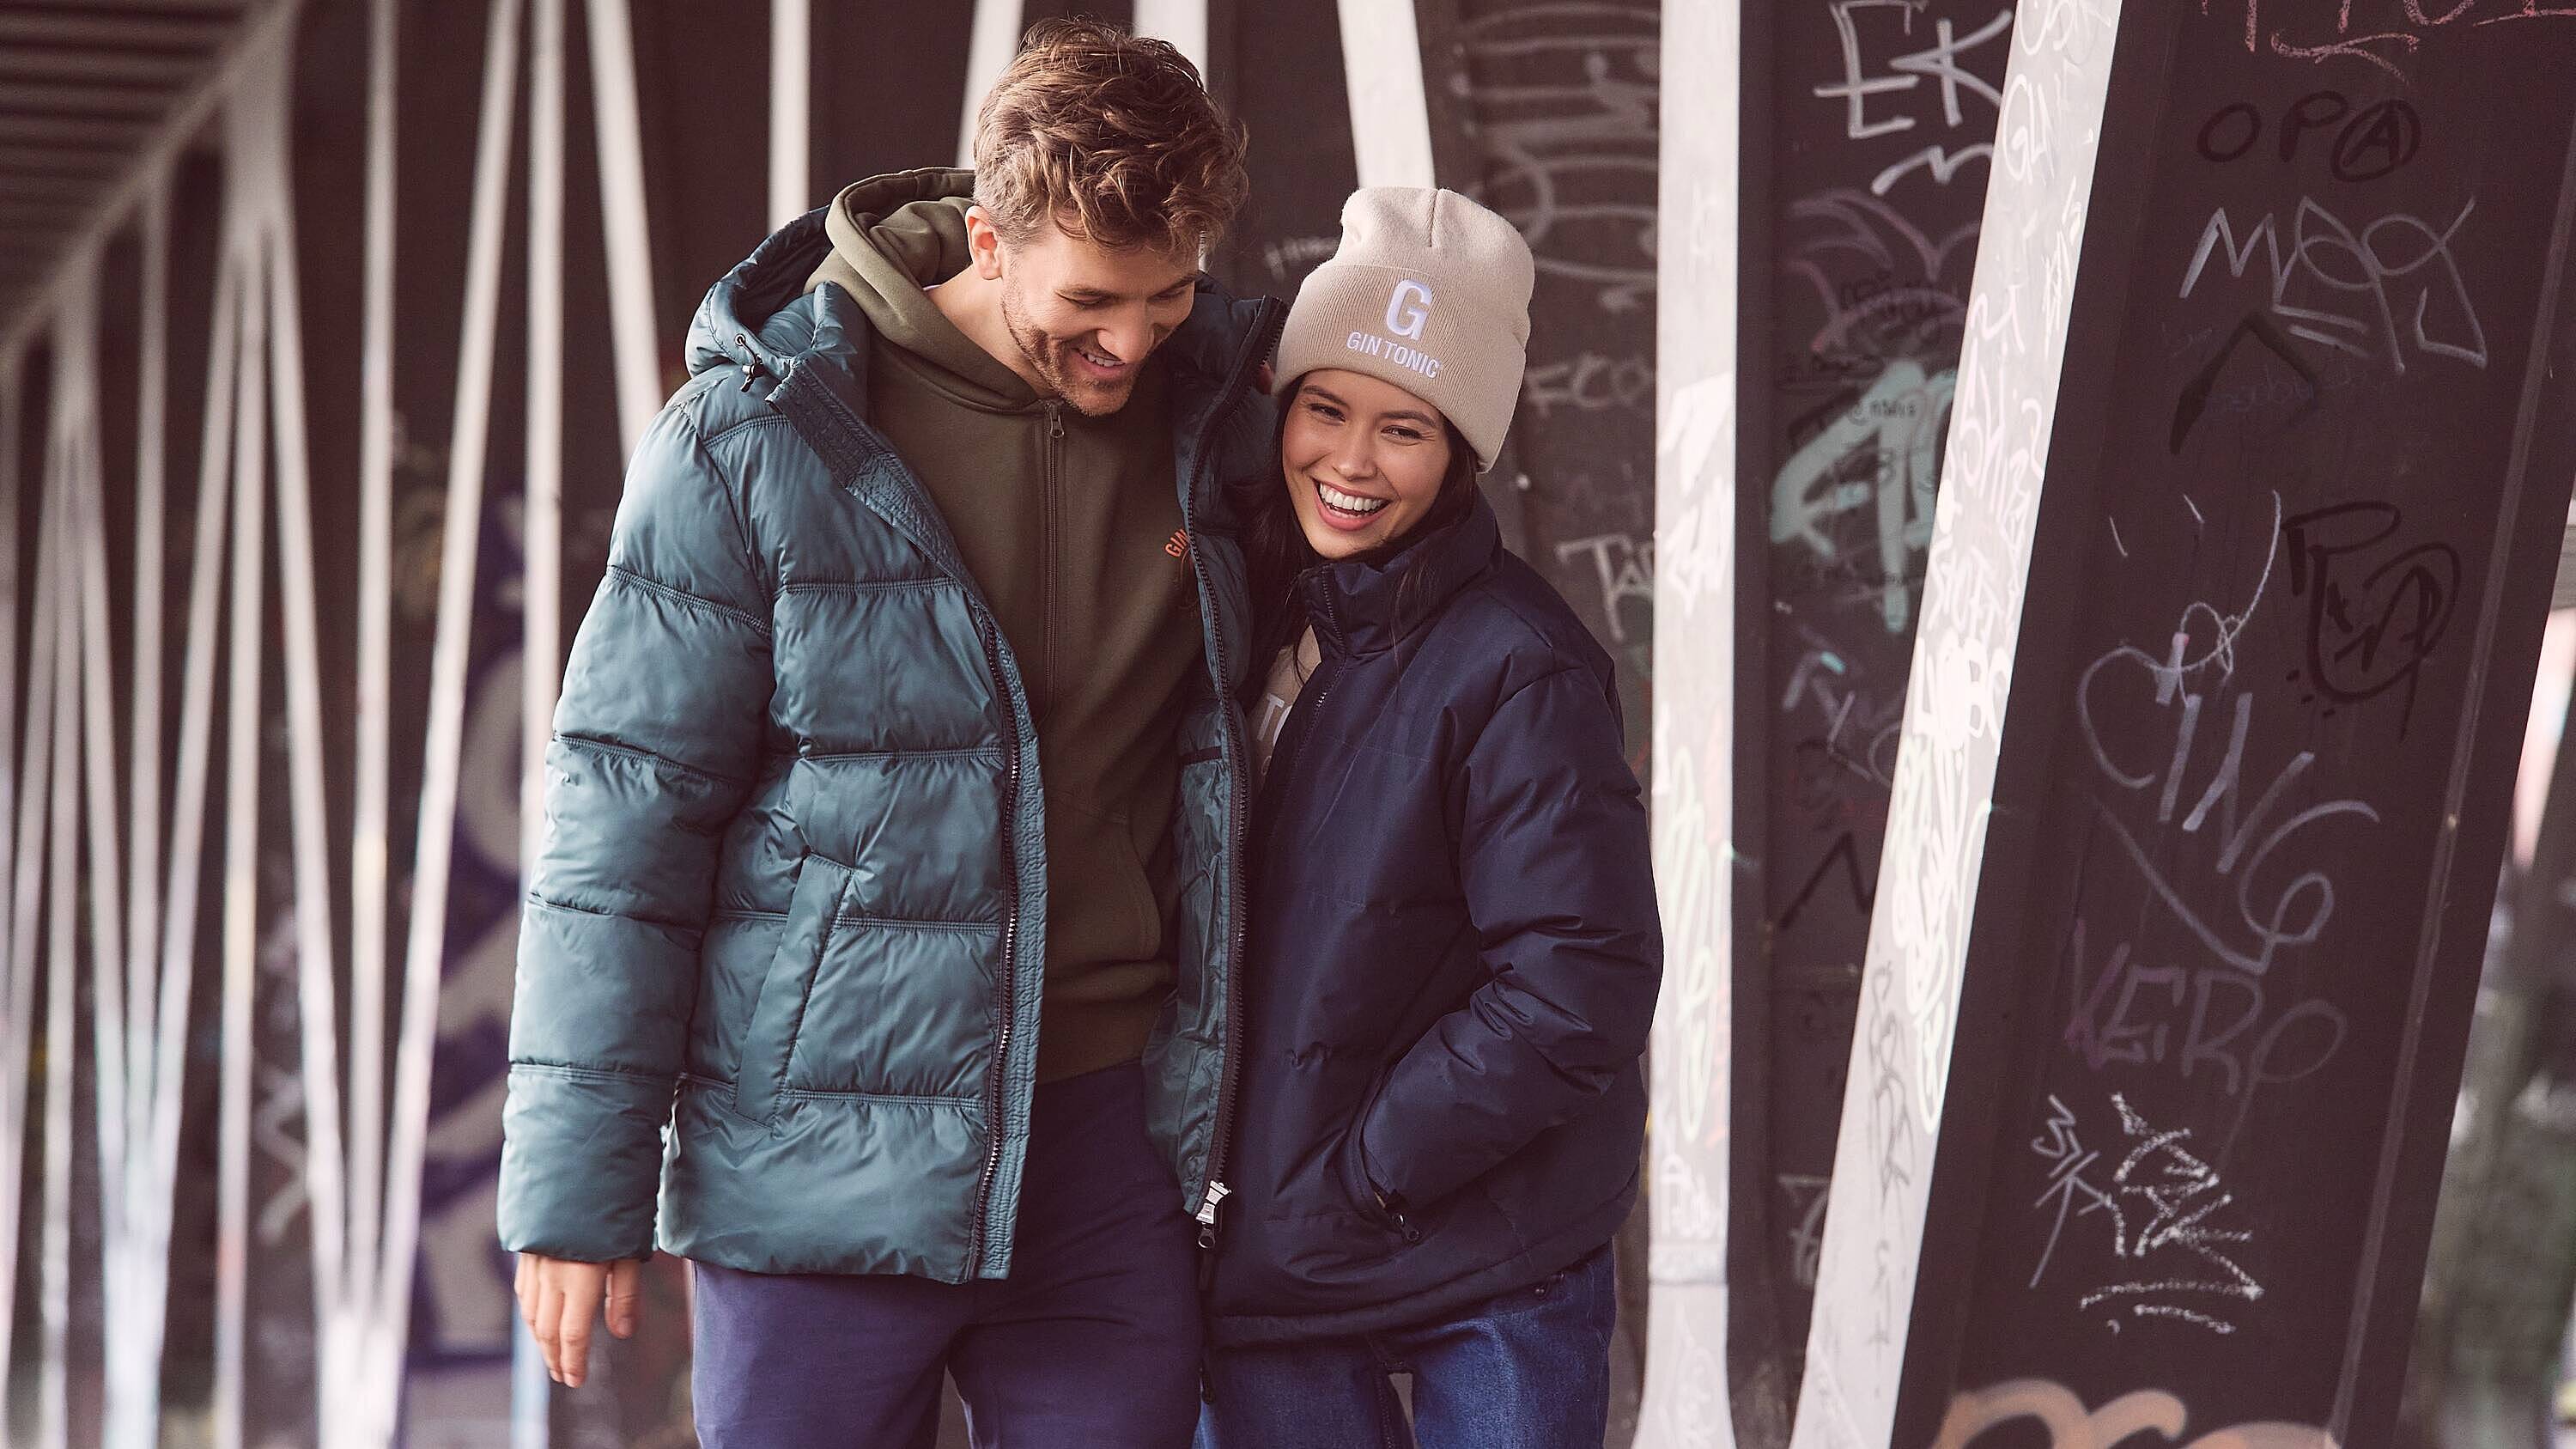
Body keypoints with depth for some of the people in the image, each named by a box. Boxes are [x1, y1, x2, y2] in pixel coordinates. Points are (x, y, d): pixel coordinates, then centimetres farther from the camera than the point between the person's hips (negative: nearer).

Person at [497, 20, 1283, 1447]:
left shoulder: (1214, 414, 3)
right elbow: (622, 816, -6)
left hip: (1110, 1146, 3)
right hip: (825, 1156, -3)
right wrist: (577, 1182, -8)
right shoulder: (755, 440, -8)